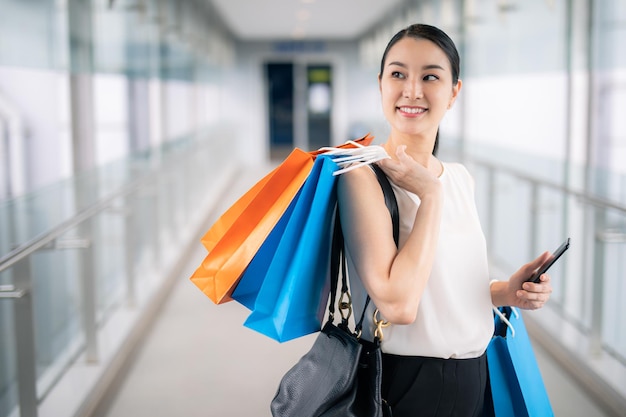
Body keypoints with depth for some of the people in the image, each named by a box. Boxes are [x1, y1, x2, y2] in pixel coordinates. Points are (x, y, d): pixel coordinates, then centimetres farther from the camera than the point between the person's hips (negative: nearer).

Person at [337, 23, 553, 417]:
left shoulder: (461, 178, 4)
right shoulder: (364, 175, -16)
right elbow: (398, 303, -26)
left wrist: (506, 292, -1)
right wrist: (430, 196, -20)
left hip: (475, 378, 7)